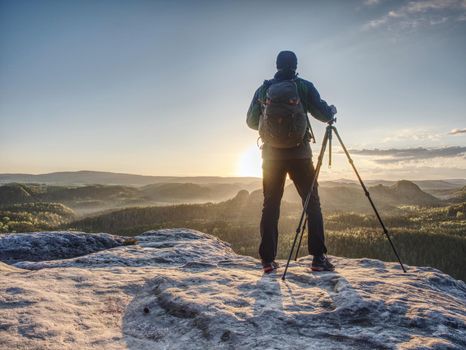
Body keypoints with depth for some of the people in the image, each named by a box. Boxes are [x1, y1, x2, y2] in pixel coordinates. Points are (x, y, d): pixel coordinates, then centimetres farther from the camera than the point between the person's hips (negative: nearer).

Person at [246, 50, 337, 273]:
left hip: (271, 154, 2)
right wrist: (332, 110, 24)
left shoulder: (263, 90, 8)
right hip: (299, 153, -2)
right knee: (312, 203, 5)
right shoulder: (304, 87, 2)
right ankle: (318, 257, 2)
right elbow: (323, 114, 1)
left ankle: (268, 260, 5)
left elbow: (251, 122, 11)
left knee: (270, 206, 6)